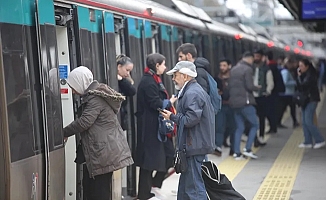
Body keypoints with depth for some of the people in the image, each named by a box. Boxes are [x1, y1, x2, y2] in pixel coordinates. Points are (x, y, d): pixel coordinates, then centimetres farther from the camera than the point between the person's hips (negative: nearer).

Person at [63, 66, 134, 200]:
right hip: (101, 150, 10)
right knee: (89, 186, 14)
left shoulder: (95, 99, -16)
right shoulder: (93, 96, 16)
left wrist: (63, 133, -11)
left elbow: (84, 122, -22)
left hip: (104, 151, -10)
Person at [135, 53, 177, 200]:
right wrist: (169, 102, -5)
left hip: (157, 126, 10)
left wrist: (168, 101, -1)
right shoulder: (148, 82, -17)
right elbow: (156, 104, -20)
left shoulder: (153, 80, 15)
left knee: (169, 156, 12)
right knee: (149, 160, -2)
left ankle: (153, 185, 22)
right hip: (150, 127, -10)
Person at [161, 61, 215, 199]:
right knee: (185, 188, 16)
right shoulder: (196, 90, 18)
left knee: (194, 188, -7)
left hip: (194, 146, -11)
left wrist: (172, 117, -9)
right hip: (196, 145, 11)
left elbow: (191, 119, -23)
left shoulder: (192, 94, -16)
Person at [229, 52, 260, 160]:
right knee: (254, 125, 6)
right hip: (245, 102, -7)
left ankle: (237, 153, 6)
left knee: (239, 127, 11)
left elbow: (230, 85, 14)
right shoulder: (248, 69, -10)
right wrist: (257, 87, 2)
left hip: (234, 102, 7)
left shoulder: (233, 69, 13)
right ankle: (248, 149, -2)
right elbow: (250, 86, -16)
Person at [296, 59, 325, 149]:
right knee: (304, 122, 7)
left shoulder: (311, 75, -15)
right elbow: (299, 86, 9)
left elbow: (303, 85, -22)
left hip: (311, 100, -9)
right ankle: (308, 142, 11)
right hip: (305, 100, 9)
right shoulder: (304, 75, 13)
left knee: (308, 122, -12)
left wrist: (299, 76, -10)